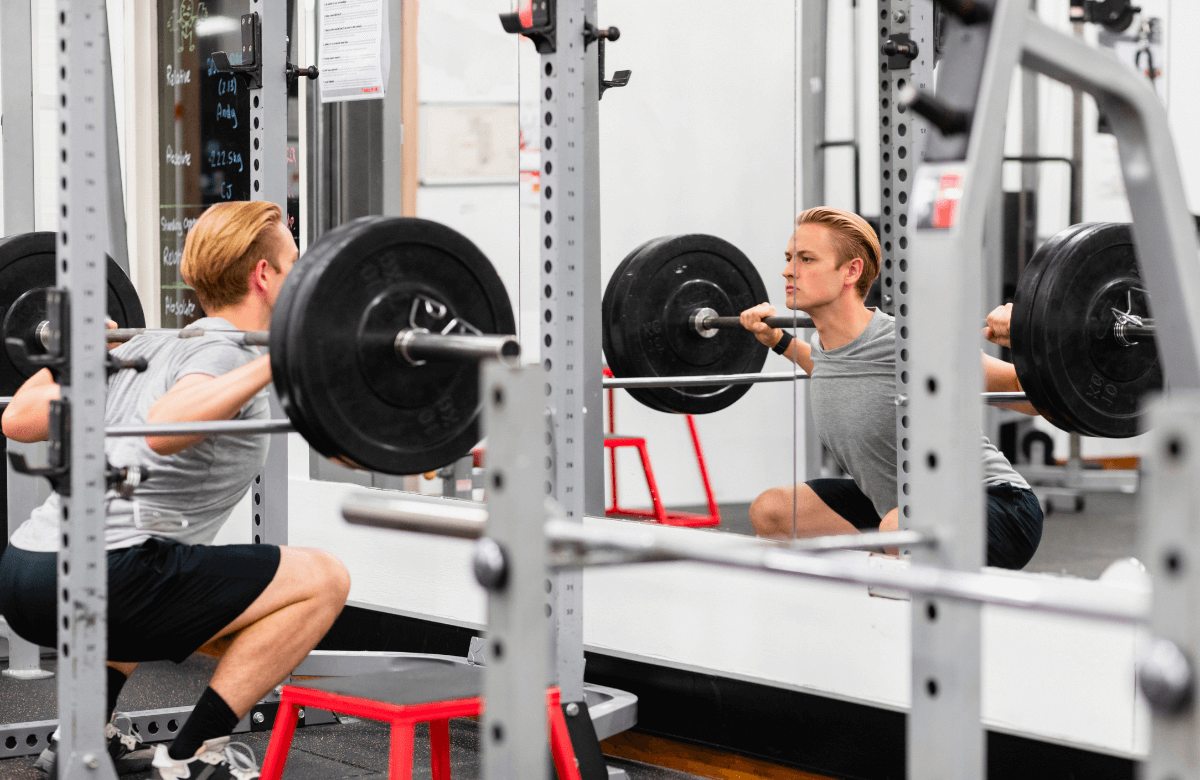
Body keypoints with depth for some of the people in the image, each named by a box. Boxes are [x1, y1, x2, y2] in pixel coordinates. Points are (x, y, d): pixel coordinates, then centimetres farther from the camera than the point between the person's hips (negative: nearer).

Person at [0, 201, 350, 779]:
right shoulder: (226, 353, -4)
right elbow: (165, 430, -27)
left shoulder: (151, 344, 21)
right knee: (321, 581, -3)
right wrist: (273, 363, -25)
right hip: (91, 577, -9)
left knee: (156, 576, 41)